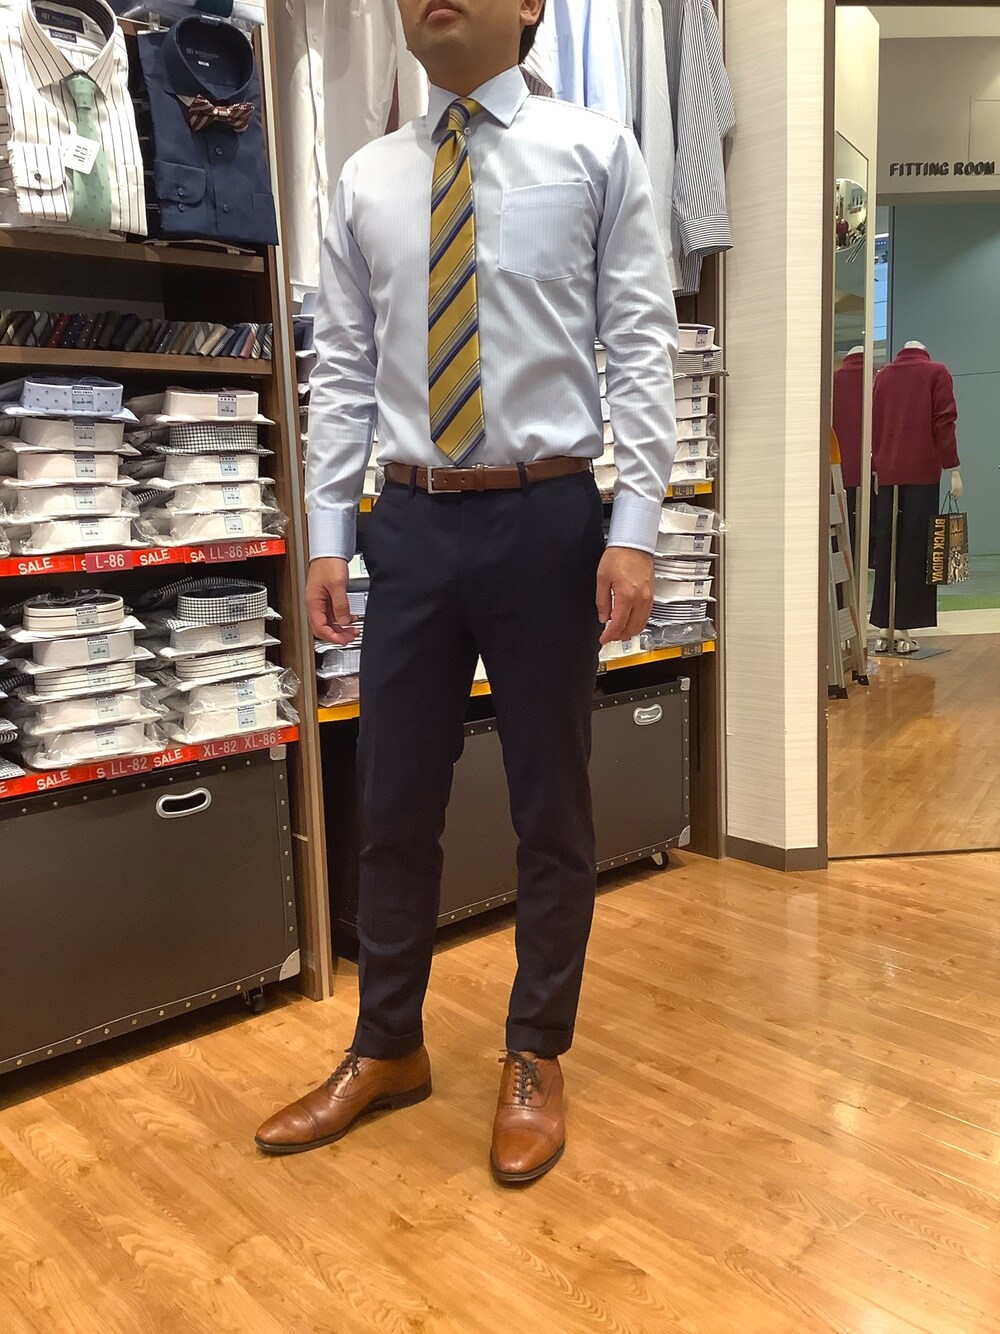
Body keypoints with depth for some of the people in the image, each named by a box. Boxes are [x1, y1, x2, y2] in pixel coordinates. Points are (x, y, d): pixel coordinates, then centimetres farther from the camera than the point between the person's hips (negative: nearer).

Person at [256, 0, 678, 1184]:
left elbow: (642, 347, -3)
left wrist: (633, 532, -12)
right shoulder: (365, 182, 11)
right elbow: (342, 371, 9)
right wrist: (328, 536, 2)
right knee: (394, 804, 9)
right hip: (411, 520, 3)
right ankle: (386, 1050, 29)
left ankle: (535, 1059, 27)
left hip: (546, 516, -2)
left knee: (551, 807, 7)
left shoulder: (597, 151, 3)